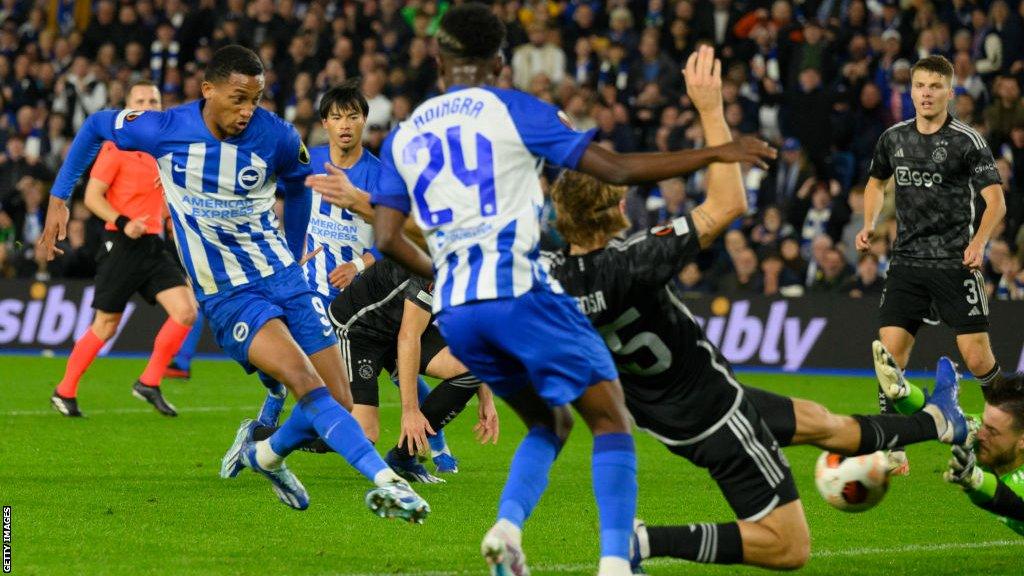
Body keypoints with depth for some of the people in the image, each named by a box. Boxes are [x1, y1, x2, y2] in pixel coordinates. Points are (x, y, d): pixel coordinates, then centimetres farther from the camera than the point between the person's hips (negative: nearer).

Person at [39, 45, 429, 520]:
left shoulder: (276, 137, -8)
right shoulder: (165, 130, -11)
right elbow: (95, 127, 9)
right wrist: (59, 200, 8)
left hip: (281, 277, 3)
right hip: (227, 297, -3)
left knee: (338, 405, -1)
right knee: (305, 383, -26)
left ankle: (266, 454, 29)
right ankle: (386, 481, -33)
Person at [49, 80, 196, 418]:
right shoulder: (117, 146, -8)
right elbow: (92, 196, -12)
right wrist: (123, 223, -24)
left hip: (153, 246, 6)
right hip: (122, 247, -6)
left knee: (186, 312, -9)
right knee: (106, 326, 0)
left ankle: (149, 384, 3)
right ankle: (65, 392, 16)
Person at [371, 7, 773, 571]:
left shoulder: (402, 137, 16)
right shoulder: (510, 109, 4)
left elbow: (387, 237, 11)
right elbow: (616, 167, 0)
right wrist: (713, 153, 5)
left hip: (454, 312, 5)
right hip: (519, 289, -5)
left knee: (549, 422, 22)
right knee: (611, 420, 2)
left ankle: (507, 526, -3)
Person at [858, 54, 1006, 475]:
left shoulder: (967, 141, -7)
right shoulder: (894, 138, 7)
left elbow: (995, 200, -10)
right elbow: (876, 183, 26)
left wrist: (979, 241, -27)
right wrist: (869, 224, 8)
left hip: (955, 263, -4)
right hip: (907, 262, 4)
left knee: (977, 359, -6)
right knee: (890, 352, -8)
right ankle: (892, 453, 0)